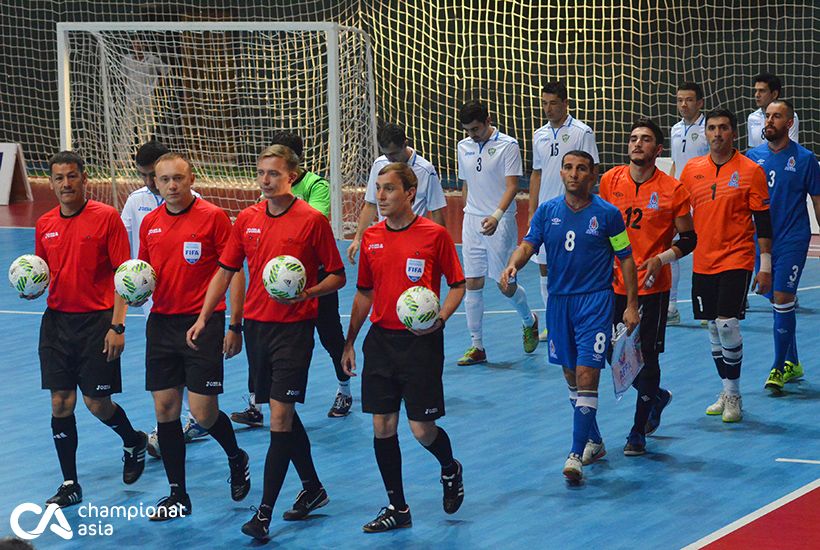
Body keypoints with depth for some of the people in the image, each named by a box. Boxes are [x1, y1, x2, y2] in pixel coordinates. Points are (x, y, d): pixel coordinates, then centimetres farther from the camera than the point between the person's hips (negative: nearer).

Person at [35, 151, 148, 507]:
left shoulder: (106, 217, -8)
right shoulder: (44, 225, 8)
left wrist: (117, 325, -14)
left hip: (96, 321, -4)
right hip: (57, 320, 4)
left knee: (97, 402, -1)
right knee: (60, 403, 2)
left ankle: (133, 442, 31)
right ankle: (69, 484, 11)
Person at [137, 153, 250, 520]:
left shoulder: (213, 217, -7)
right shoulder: (150, 223, 9)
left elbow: (234, 272, -6)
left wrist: (235, 327, -9)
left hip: (203, 323, -5)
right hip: (162, 322, 5)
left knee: (204, 413, -7)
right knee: (165, 408, 3)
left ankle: (236, 459, 25)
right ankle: (177, 496, 13)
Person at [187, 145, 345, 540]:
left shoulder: (312, 221, -9)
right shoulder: (246, 219, 6)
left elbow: (337, 277, -4)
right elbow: (225, 271, 13)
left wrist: (306, 292, -21)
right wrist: (203, 318, 7)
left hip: (294, 327, -6)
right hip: (255, 325, 6)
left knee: (280, 418, -9)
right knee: (283, 414, 14)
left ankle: (264, 513, -8)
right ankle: (312, 489, 32)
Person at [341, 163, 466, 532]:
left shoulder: (434, 235, -7)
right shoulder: (371, 238, 6)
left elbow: (458, 284, 0)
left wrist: (440, 318, -18)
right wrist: (349, 342, 14)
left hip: (420, 342, -4)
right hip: (381, 340, 4)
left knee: (422, 430, -4)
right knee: (382, 427, 3)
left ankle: (450, 470, 29)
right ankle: (397, 508, 14)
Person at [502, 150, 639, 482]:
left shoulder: (607, 214, -3)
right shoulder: (547, 211, 5)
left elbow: (626, 258, 2)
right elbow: (528, 245, -4)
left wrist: (631, 305, -1)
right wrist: (513, 265, -27)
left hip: (595, 301, -4)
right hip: (559, 301, 4)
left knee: (586, 374, -13)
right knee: (571, 376, 12)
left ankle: (576, 456, -15)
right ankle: (594, 441, 31)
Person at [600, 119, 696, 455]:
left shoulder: (672, 190, -8)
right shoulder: (610, 181, 1)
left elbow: (689, 239, -1)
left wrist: (661, 259, -16)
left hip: (653, 286, -4)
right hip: (615, 284, 4)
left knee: (646, 357, 0)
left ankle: (639, 432, 13)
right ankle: (657, 397, 37)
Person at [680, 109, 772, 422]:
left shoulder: (751, 171, -4)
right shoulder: (692, 169, 6)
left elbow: (763, 220, -3)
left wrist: (766, 266, -6)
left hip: (736, 259, -4)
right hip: (703, 263, 4)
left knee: (727, 324, -15)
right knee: (713, 328, 8)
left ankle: (734, 395, -2)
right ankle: (727, 392, 22)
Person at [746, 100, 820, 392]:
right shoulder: (753, 157, 5)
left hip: (793, 240, -4)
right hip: (762, 239, 4)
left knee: (782, 299, -12)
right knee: (777, 302, 10)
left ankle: (779, 369, -8)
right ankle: (792, 364, 22)